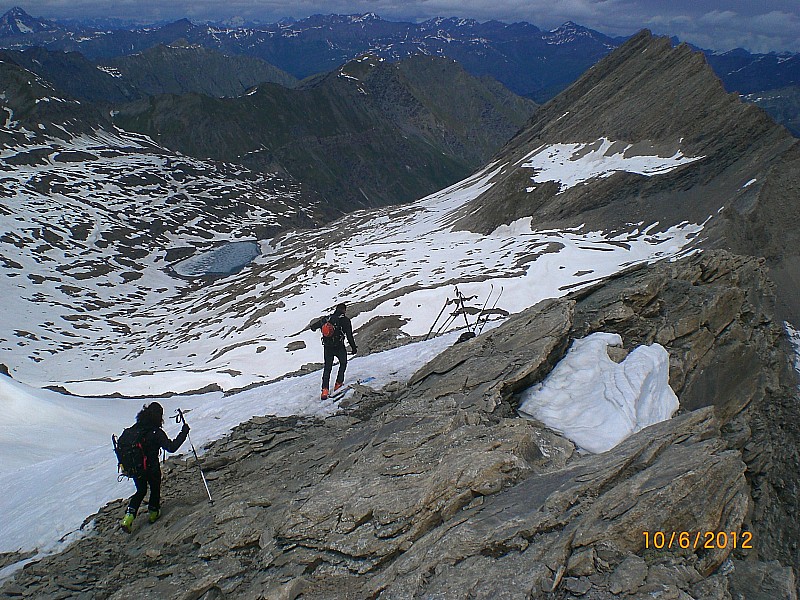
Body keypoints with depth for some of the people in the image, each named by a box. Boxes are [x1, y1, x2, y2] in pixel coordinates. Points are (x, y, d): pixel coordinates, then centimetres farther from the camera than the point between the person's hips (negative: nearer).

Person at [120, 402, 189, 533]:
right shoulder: (157, 432, -21)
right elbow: (171, 447, -26)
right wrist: (184, 432, -20)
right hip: (151, 468, -5)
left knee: (140, 491, 23)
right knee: (155, 490, 21)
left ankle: (129, 516, 10)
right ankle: (153, 513, 35)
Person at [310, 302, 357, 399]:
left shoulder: (326, 319, 7)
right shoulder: (345, 320, -6)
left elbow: (314, 326, 18)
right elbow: (349, 336, -10)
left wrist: (313, 327, 43)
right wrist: (353, 348, 0)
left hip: (327, 347, 4)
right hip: (339, 347, -4)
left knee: (327, 368, 11)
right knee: (343, 363, 22)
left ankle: (325, 389, 0)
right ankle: (339, 383, 14)